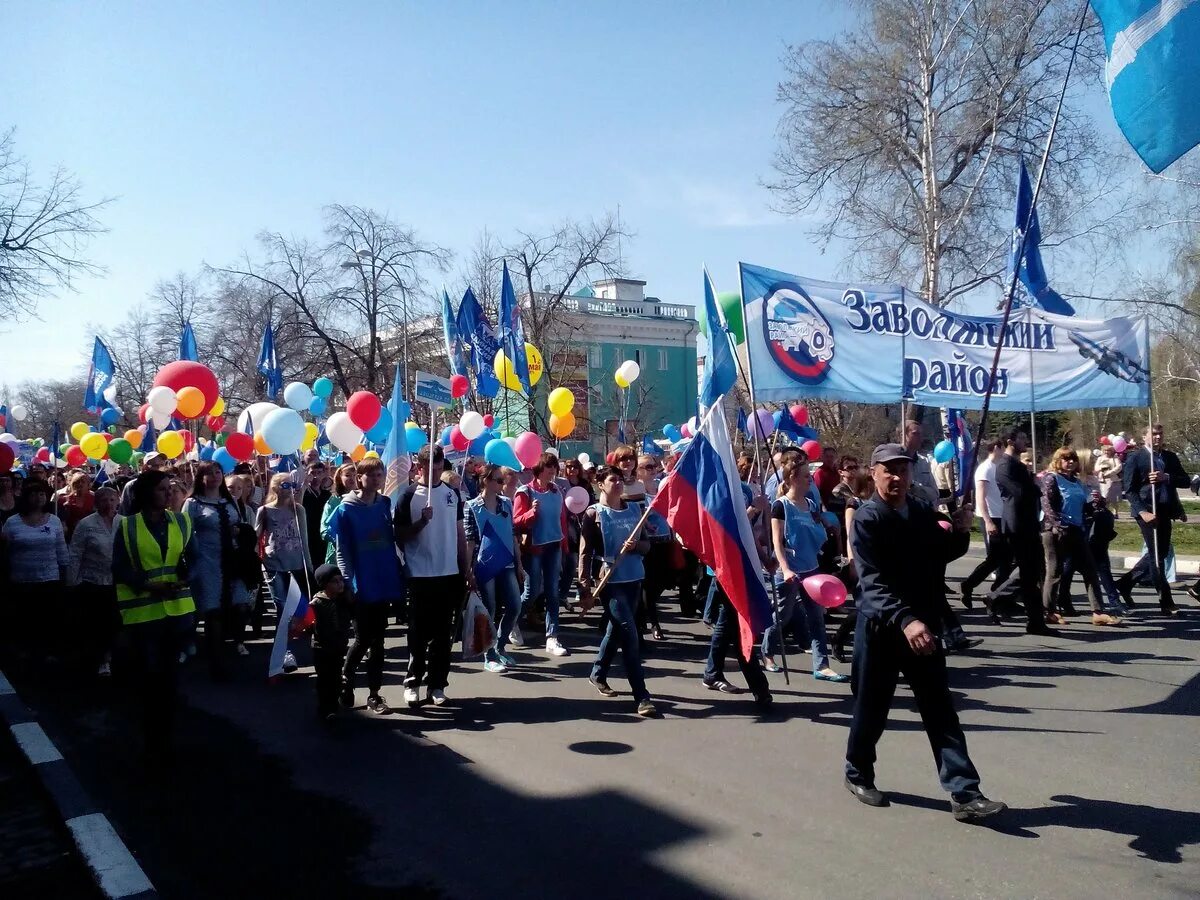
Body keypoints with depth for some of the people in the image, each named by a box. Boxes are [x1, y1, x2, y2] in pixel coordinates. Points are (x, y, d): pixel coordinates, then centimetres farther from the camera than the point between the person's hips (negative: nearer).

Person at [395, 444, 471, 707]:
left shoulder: (452, 493, 7)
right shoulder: (409, 496, -5)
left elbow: (459, 532, 12)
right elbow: (400, 537, -5)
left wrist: (467, 568, 9)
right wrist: (422, 522, -21)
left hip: (450, 573, 3)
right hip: (420, 575, -3)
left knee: (442, 632, 8)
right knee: (419, 632, 5)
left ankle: (437, 683, 17)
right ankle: (412, 681, 17)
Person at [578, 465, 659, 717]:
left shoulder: (634, 508, 8)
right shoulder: (594, 514, -4)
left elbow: (647, 544, 11)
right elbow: (585, 553, -6)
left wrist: (636, 545, -12)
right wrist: (585, 588, -11)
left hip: (634, 578, 5)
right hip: (609, 580, -5)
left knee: (617, 629, 17)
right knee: (629, 634, -10)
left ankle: (598, 674, 39)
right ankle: (642, 697, -7)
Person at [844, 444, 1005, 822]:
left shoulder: (924, 512, 4)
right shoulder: (866, 519, -14)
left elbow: (945, 554, 19)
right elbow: (873, 581, -24)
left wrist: (960, 531, -3)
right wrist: (905, 620, -38)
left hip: (923, 624, 5)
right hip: (880, 626, -5)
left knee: (940, 710, 4)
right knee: (871, 707, 10)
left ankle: (965, 794, 6)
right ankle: (857, 773, 31)